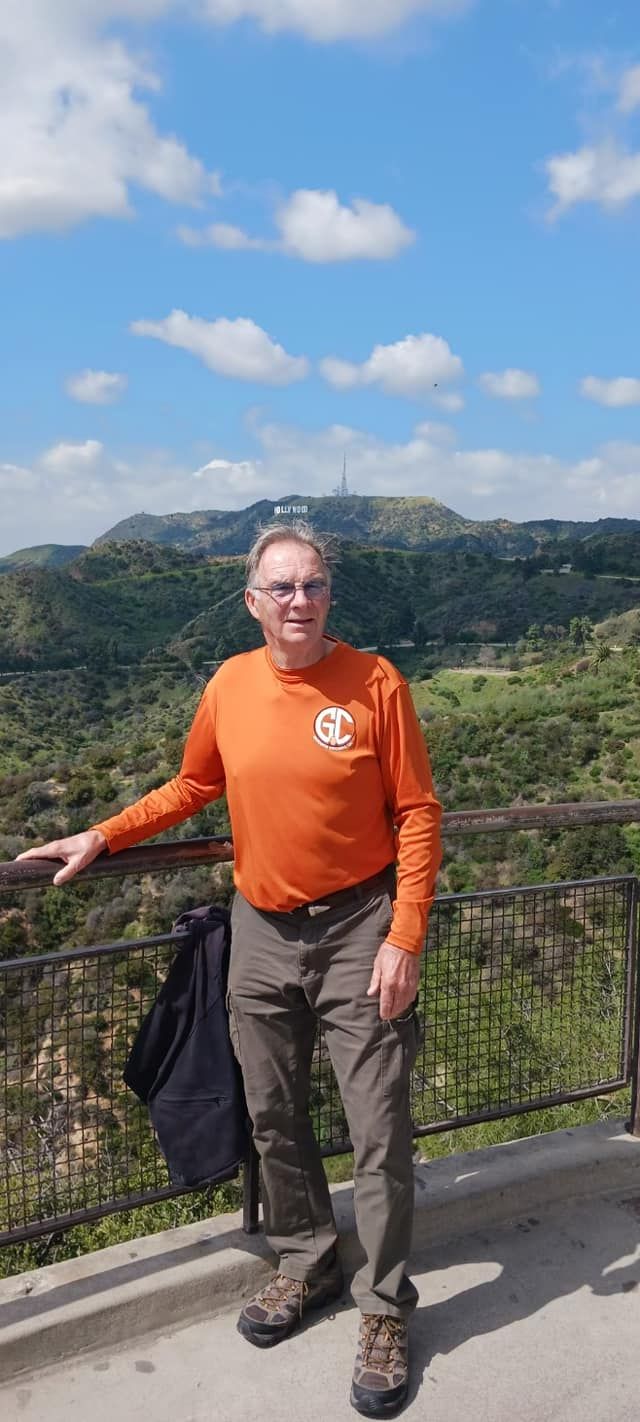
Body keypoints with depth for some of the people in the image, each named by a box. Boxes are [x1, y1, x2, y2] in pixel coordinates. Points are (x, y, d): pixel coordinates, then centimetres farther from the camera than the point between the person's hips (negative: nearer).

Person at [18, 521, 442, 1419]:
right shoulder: (231, 685, 0)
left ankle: (386, 1309, 25)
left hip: (358, 932, -3)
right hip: (262, 933, 4)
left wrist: (405, 940, -14)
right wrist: (103, 838, 6)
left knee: (379, 1133, 4)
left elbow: (418, 815, -9)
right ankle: (308, 1262, 40)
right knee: (273, 1118, 16)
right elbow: (191, 789, 14)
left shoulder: (374, 683, -11)